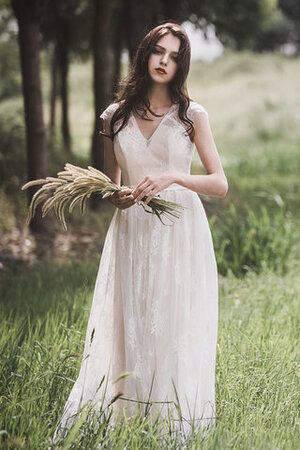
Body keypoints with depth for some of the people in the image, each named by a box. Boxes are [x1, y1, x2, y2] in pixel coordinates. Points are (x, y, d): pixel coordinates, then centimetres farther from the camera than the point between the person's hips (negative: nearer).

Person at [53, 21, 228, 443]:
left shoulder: (192, 114, 2)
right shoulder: (116, 116, 8)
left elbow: (220, 184, -1)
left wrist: (172, 177, -16)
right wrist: (116, 198, -6)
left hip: (181, 234, -2)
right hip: (131, 234, 2)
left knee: (176, 335, -4)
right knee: (126, 333, 0)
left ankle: (175, 430, 6)